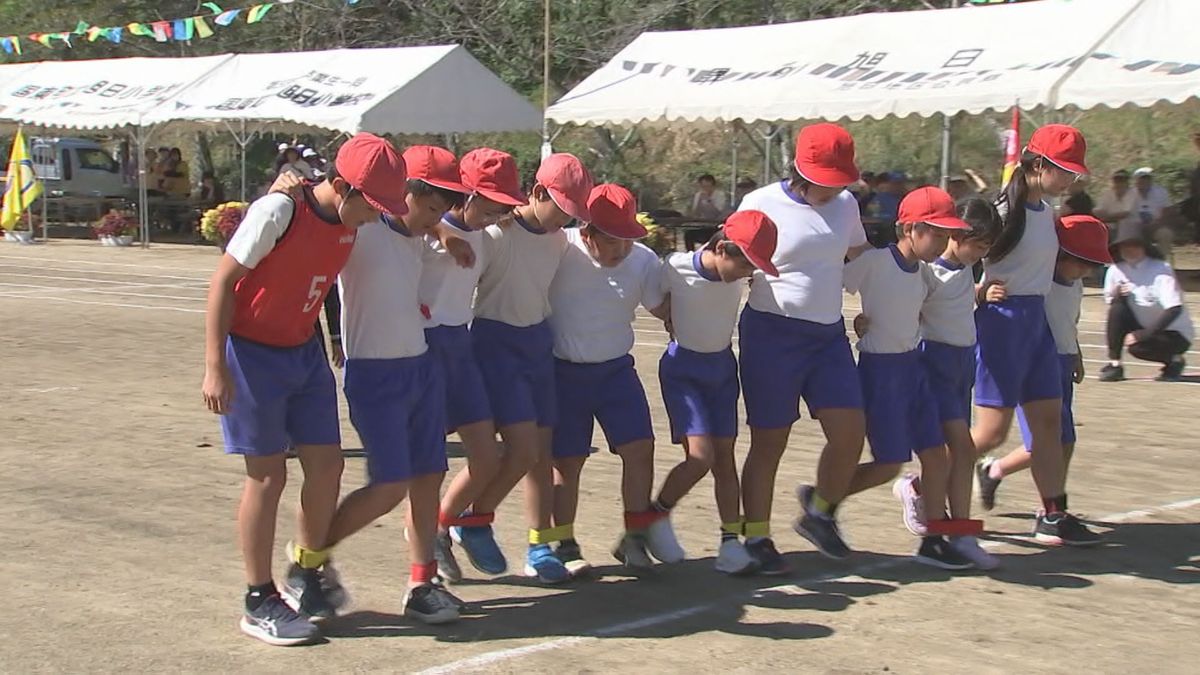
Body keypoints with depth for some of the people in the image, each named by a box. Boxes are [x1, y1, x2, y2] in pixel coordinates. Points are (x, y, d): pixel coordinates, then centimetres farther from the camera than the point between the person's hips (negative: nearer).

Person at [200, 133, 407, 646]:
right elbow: (223, 281, -18)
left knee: (327, 464, 7)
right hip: (252, 352, -7)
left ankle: (306, 574, 28)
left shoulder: (350, 226, -1)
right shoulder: (278, 212, -22)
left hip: (304, 353, 7)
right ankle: (260, 603, 10)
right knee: (268, 475, -2)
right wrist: (215, 366, -20)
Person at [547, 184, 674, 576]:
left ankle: (635, 537, 13)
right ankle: (564, 545, 17)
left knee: (640, 447, -3)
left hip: (616, 369, 3)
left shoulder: (643, 261, -7)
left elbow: (664, 309, 1)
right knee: (567, 460, 3)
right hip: (563, 371, -3)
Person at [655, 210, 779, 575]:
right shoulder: (676, 268, -21)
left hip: (723, 367, 4)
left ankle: (731, 543, 8)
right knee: (700, 456, -15)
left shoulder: (741, 277, -11)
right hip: (682, 369, -4)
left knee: (724, 456, 4)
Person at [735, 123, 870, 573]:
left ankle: (819, 511, 23)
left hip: (829, 333, 5)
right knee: (769, 441, 1)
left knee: (850, 431, -2)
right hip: (773, 333, -5)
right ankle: (757, 538, 13)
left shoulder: (846, 205, 8)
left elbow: (861, 257, 22)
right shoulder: (762, 205, -7)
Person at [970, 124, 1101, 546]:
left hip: (1036, 319, 9)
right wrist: (981, 292, -24)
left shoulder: (1046, 211, 11)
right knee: (992, 431, -6)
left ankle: (1053, 516, 13)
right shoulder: (1005, 211, -15)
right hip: (1003, 320, -9)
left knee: (1049, 417, 7)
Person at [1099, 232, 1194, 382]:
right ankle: (1114, 364, -15)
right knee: (1118, 306, -20)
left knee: (1137, 347, -31)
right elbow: (1111, 304, 3)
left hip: (1175, 335, -5)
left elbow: (1175, 309, -27)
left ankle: (1174, 361, 0)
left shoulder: (1161, 270, -19)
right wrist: (1116, 295, -21)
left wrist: (1145, 334, -33)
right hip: (1143, 327, 5)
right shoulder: (1116, 271, -4)